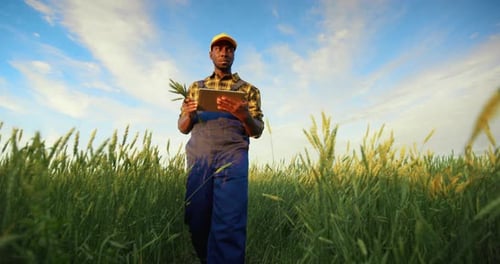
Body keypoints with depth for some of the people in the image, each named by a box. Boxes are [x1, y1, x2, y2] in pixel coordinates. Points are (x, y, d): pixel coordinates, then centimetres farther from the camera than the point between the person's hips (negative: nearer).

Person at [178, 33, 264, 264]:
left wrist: (243, 115, -17)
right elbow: (182, 127, 18)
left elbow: (257, 131, 5)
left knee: (229, 224, -13)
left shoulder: (249, 89, 14)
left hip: (232, 157, -2)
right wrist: (188, 114, -6)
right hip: (198, 158, 3)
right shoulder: (196, 87, 21)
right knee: (196, 220, 5)